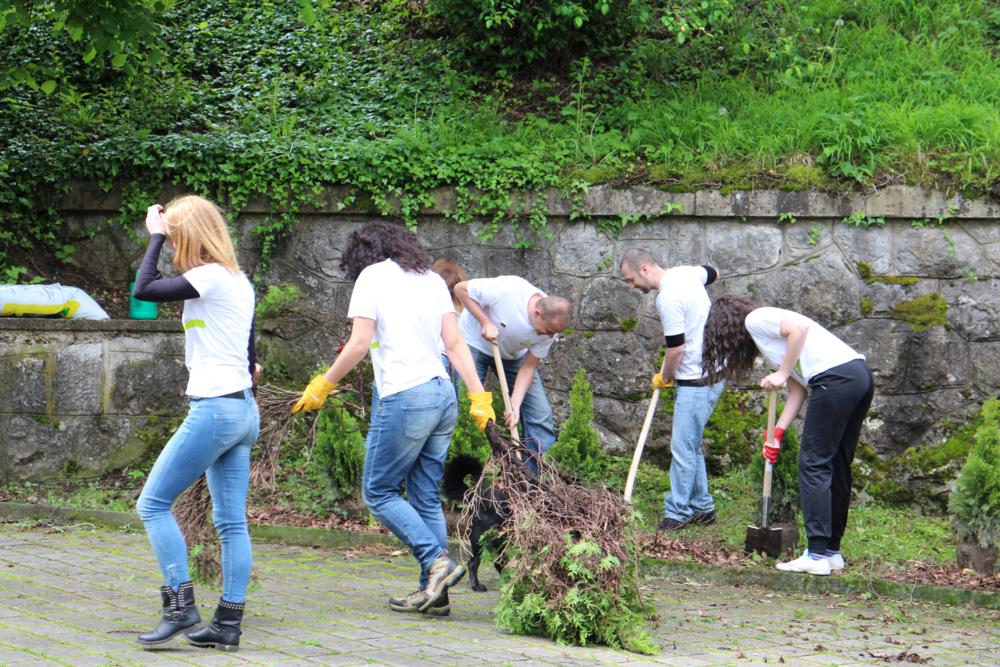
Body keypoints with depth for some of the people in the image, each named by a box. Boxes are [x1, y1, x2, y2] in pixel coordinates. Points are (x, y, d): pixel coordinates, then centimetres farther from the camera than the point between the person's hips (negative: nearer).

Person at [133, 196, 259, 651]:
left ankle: (180, 605, -7)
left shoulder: (211, 278, -12)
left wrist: (155, 235, -3)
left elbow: (144, 289, -14)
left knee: (153, 504, -2)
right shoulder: (240, 283, 15)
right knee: (231, 521, 6)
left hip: (215, 409, -9)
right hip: (243, 409, 9)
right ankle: (228, 623, 5)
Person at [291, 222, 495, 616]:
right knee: (426, 497, 10)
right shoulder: (431, 278, 17)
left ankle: (437, 562, -11)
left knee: (379, 492, 3)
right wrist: (479, 396, 10)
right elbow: (455, 343, 12)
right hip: (443, 395, 7)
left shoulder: (372, 276, 0)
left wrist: (323, 385, 2)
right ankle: (434, 592, 8)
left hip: (403, 398, -7)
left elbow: (360, 343, -8)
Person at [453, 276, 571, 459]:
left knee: (540, 414, -3)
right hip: (474, 344, -4)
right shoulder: (506, 290, -37)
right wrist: (486, 322, -32)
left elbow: (528, 367, -14)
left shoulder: (550, 324, -22)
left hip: (512, 355, 4)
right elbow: (461, 289, -24)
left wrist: (515, 405, -26)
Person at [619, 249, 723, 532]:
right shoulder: (686, 273, 6)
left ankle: (677, 512, -1)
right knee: (691, 445, 16)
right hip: (709, 373, 10)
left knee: (683, 448, -6)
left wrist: (664, 378, -1)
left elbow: (676, 349, -20)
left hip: (696, 380, -10)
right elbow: (712, 273, 30)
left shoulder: (667, 299, -22)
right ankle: (702, 506, 22)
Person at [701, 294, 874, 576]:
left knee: (813, 464, -6)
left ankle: (818, 554, -8)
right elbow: (798, 389, 23)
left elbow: (800, 327, -12)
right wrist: (777, 432, 16)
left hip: (836, 377, -9)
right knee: (836, 466, 14)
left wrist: (782, 373, -6)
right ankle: (832, 550, 18)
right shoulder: (760, 338, 30)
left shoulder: (755, 320, 5)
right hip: (861, 374, 9)